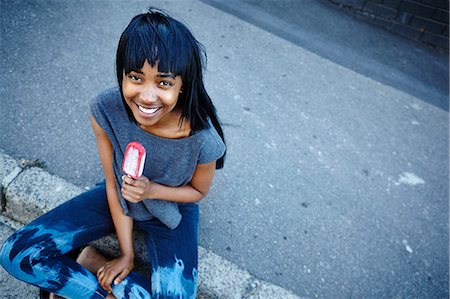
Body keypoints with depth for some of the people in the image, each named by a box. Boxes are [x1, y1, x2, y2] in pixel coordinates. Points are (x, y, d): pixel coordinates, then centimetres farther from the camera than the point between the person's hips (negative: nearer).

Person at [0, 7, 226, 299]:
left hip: (172, 211, -1)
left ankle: (92, 263, -1)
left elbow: (198, 190, -10)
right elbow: (114, 183, -14)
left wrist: (152, 190, -28)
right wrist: (126, 253, -10)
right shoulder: (106, 110, -26)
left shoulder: (204, 139, -32)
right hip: (118, 199, 2)